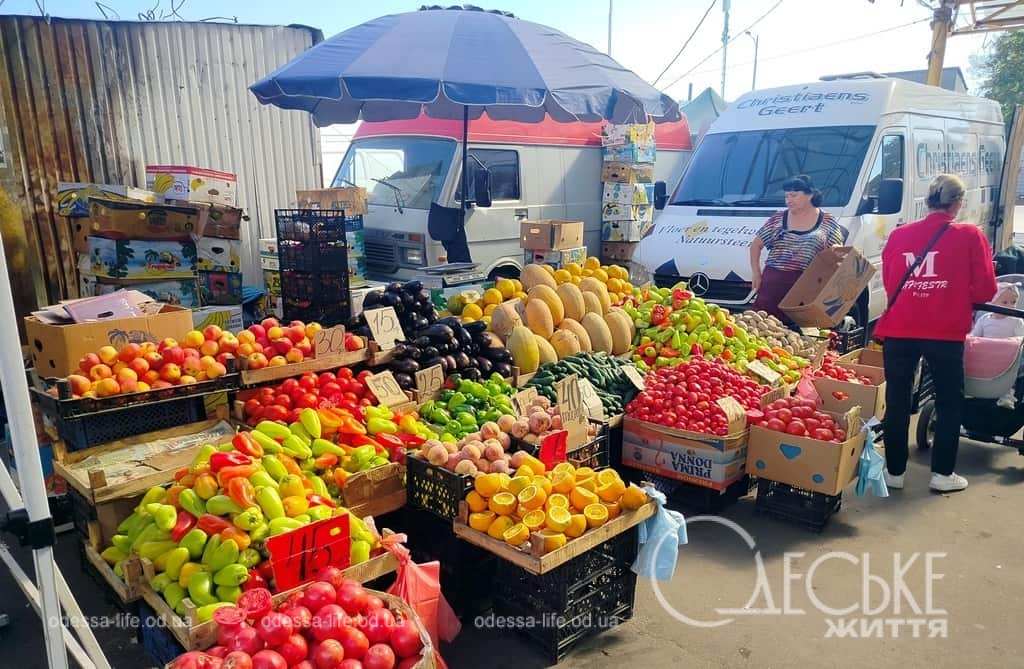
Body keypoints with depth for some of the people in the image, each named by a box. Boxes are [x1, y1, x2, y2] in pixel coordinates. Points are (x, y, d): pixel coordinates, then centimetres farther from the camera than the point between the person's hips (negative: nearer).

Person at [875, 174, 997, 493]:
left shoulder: (899, 235, 4)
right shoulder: (970, 235, -4)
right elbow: (985, 290, -2)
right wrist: (958, 295, 18)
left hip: (898, 329, 2)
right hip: (945, 332, -2)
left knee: (897, 402, 13)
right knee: (949, 403, 15)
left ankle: (894, 471, 19)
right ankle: (942, 473, 19)